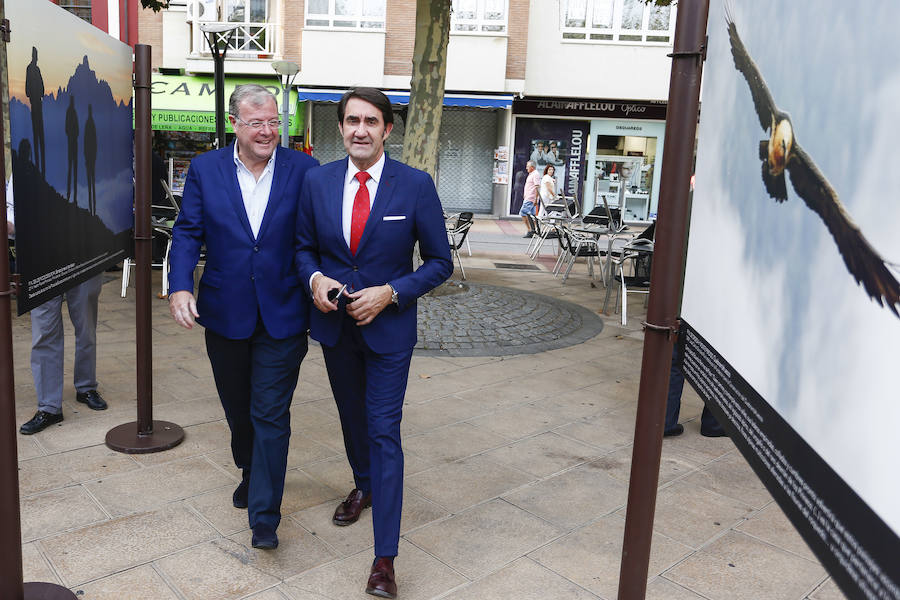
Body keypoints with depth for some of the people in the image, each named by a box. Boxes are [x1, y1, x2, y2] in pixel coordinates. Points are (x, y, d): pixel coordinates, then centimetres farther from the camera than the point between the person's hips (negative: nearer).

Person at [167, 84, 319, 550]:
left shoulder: (304, 170, -3)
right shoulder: (205, 170, 2)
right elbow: (187, 232, 0)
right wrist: (180, 287, -15)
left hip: (281, 316, -2)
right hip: (225, 314, 3)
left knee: (270, 415, -1)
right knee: (238, 408, 19)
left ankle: (264, 517, 10)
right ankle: (250, 472, 46)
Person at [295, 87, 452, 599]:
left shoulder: (416, 185, -12)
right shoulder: (318, 182, -2)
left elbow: (440, 261, -7)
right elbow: (305, 246, 10)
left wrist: (390, 293, -19)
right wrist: (315, 279, -12)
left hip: (389, 327, -4)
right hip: (334, 325, 4)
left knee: (384, 432, -4)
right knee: (352, 417, 22)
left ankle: (385, 558, 6)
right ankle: (364, 486, 51)